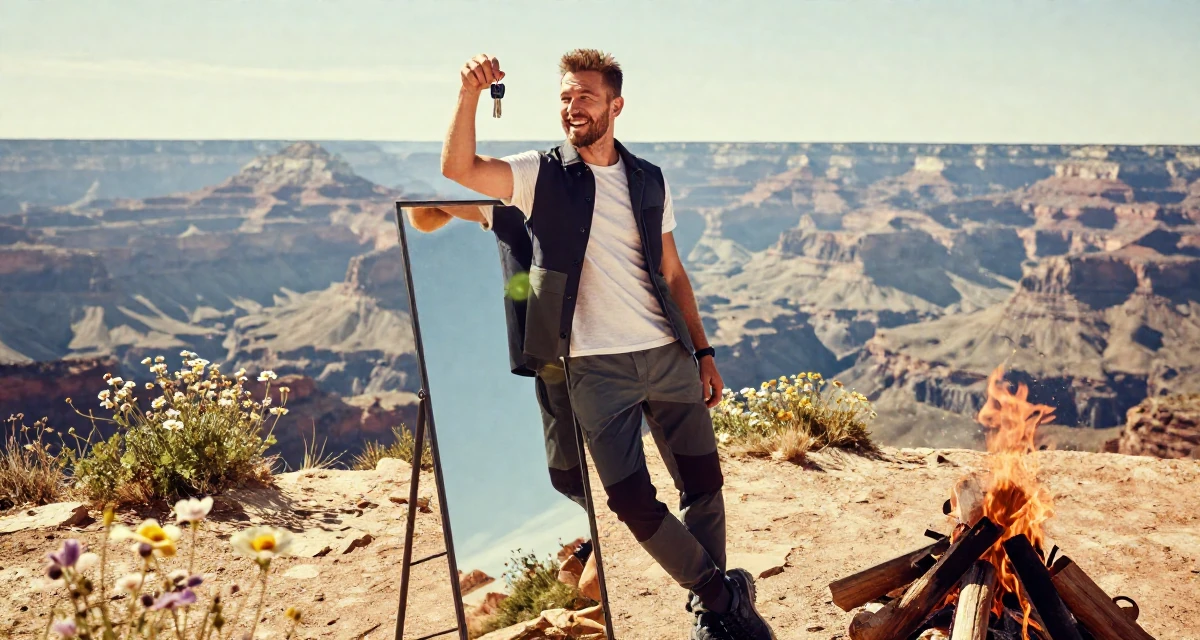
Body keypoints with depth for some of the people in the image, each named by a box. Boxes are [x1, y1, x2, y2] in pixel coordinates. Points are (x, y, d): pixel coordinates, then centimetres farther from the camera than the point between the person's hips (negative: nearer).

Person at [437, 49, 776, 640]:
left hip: (667, 355, 3)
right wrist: (470, 93, -27)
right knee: (632, 500, -5)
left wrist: (702, 351, 11)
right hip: (595, 367, -3)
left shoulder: (649, 181, 10)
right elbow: (458, 168, -14)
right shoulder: (542, 174, 1)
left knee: (704, 484, 5)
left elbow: (672, 274, 14)